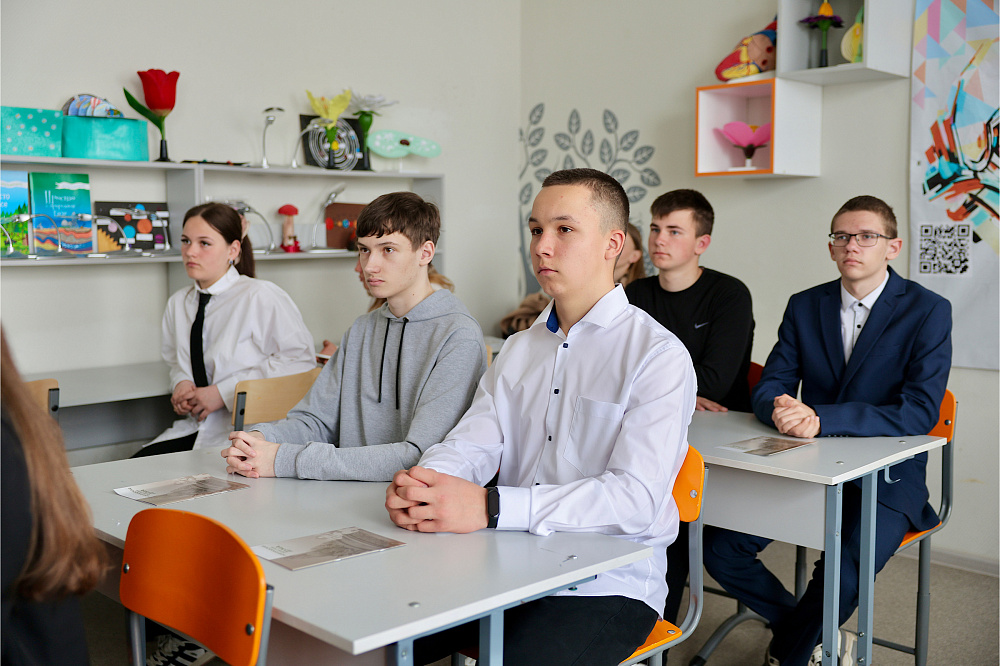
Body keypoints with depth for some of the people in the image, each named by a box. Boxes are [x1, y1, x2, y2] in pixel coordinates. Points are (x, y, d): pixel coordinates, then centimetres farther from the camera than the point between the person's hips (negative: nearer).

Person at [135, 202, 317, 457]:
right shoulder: (177, 304, 11)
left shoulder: (260, 297, -11)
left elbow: (301, 360, -16)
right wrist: (181, 384, 1)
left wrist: (223, 392, -15)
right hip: (194, 428, 7)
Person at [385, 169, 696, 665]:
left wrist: (491, 507, -30)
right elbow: (471, 443, 4)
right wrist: (423, 483, -21)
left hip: (608, 586, -5)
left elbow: (636, 498, -21)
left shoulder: (659, 356, -10)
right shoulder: (518, 350, 13)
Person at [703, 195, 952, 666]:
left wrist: (820, 418, -30)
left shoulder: (928, 312, -6)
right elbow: (768, 387, 4)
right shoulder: (805, 306, 7)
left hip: (886, 479, -4)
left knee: (841, 576, -30)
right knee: (720, 549, -11)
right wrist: (780, 409, -24)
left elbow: (920, 413, -17)